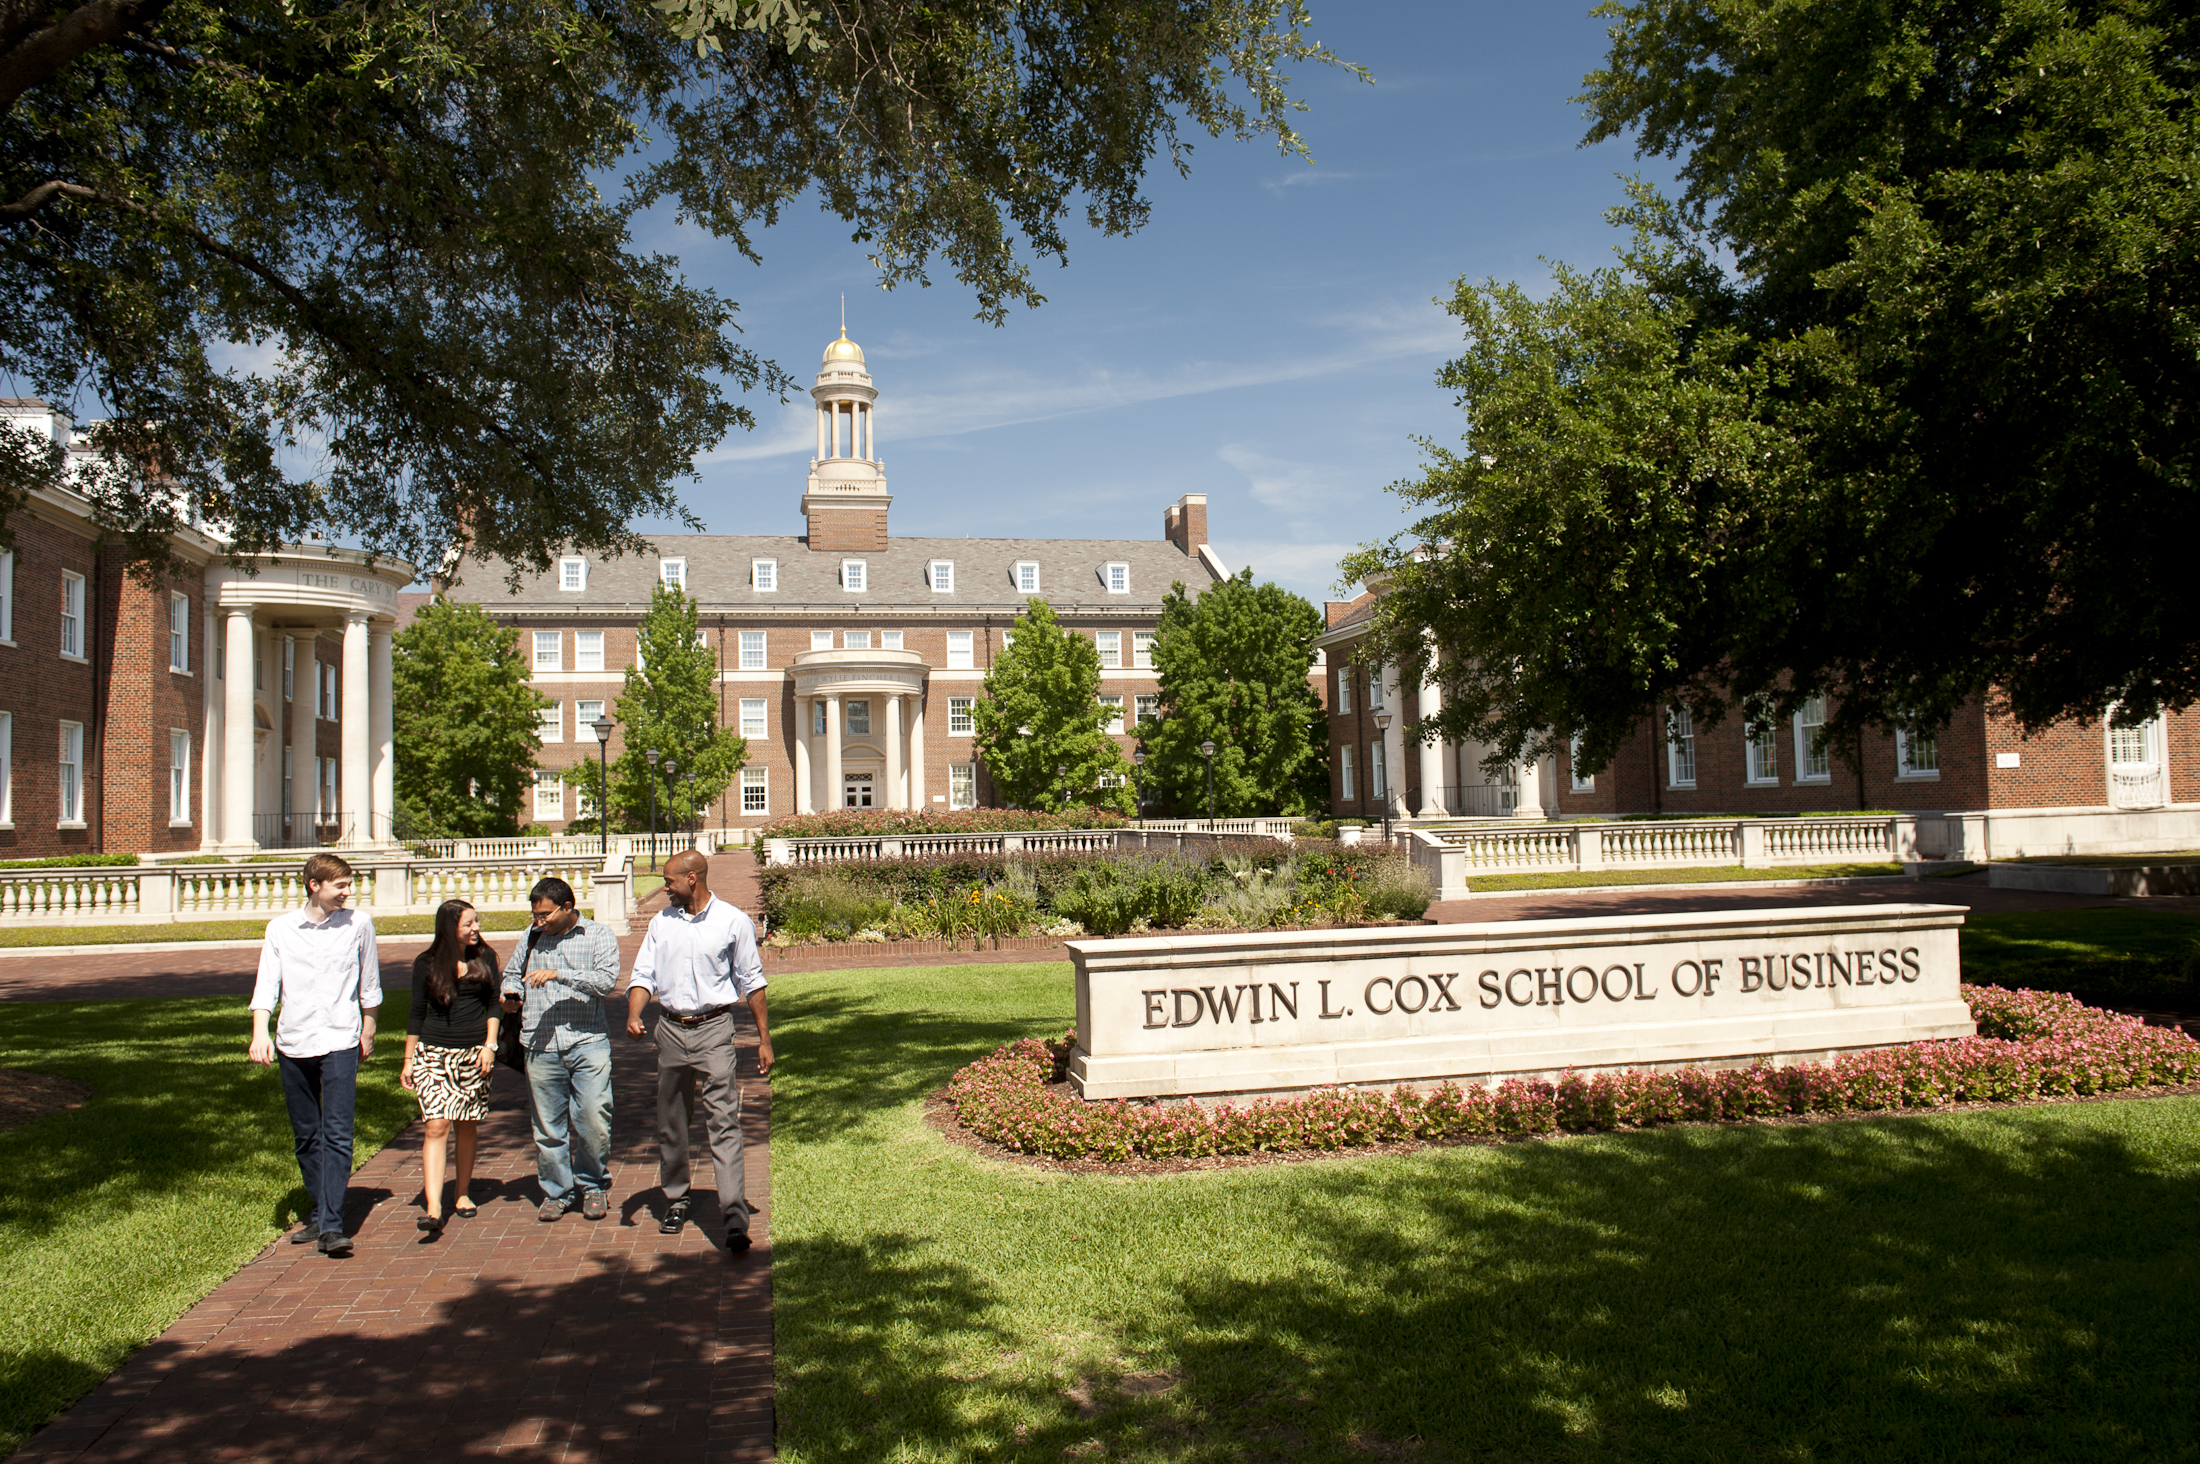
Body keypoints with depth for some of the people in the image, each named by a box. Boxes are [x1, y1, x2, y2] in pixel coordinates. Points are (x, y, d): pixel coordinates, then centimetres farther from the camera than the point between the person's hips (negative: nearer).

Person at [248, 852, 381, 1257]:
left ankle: (332, 1225, -12)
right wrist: (260, 1032, -16)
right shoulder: (280, 929, 3)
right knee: (306, 1136, 11)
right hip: (292, 1042, 2)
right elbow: (266, 985, -1)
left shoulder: (359, 923, 2)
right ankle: (317, 1214, 25)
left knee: (337, 1134, -10)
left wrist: (368, 1031, 18)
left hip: (340, 1041, -2)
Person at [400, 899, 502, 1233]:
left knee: (466, 1127, 7)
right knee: (437, 1125, -12)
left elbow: (494, 1004, 9)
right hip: (433, 1052, -2)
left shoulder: (485, 957, 5)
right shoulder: (427, 964, 1)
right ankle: (433, 1209, -17)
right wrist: (408, 1061, 7)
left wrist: (490, 1044, -2)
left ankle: (463, 1194, 24)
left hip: (474, 1052, 2)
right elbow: (417, 1013, 7)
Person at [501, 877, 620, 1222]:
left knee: (594, 1119, -7)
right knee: (548, 1125, 7)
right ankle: (556, 1192, 21)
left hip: (587, 1042, -3)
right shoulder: (532, 938, 13)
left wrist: (559, 974, -19)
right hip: (541, 1046, 3)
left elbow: (606, 980, -12)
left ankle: (592, 1186, 13)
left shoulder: (598, 935, 2)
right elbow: (512, 971, 28)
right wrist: (510, 994, 6)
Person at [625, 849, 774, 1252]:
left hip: (715, 1028, -4)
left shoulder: (733, 921, -1)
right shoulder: (662, 922, 9)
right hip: (672, 1029, 4)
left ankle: (735, 1218, -16)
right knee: (670, 1123, 12)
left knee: (724, 1122, -11)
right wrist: (633, 1013, -12)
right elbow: (644, 973, 8)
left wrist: (764, 1038, 2)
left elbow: (752, 981, 3)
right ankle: (675, 1201, 29)